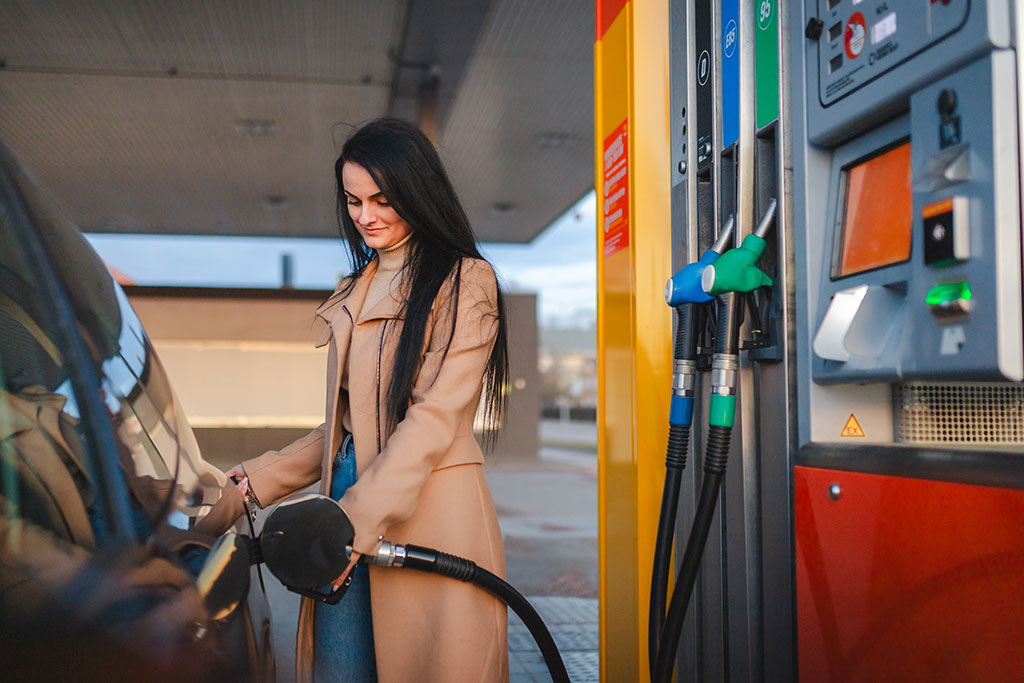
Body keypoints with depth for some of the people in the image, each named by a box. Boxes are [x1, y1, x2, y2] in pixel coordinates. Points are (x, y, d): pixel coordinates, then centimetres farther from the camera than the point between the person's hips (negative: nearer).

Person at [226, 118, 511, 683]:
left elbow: (435, 418, -13)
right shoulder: (352, 295, 19)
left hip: (429, 517, -6)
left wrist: (360, 519, -21)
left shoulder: (464, 282, -2)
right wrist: (255, 482, 12)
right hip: (348, 507, 6)